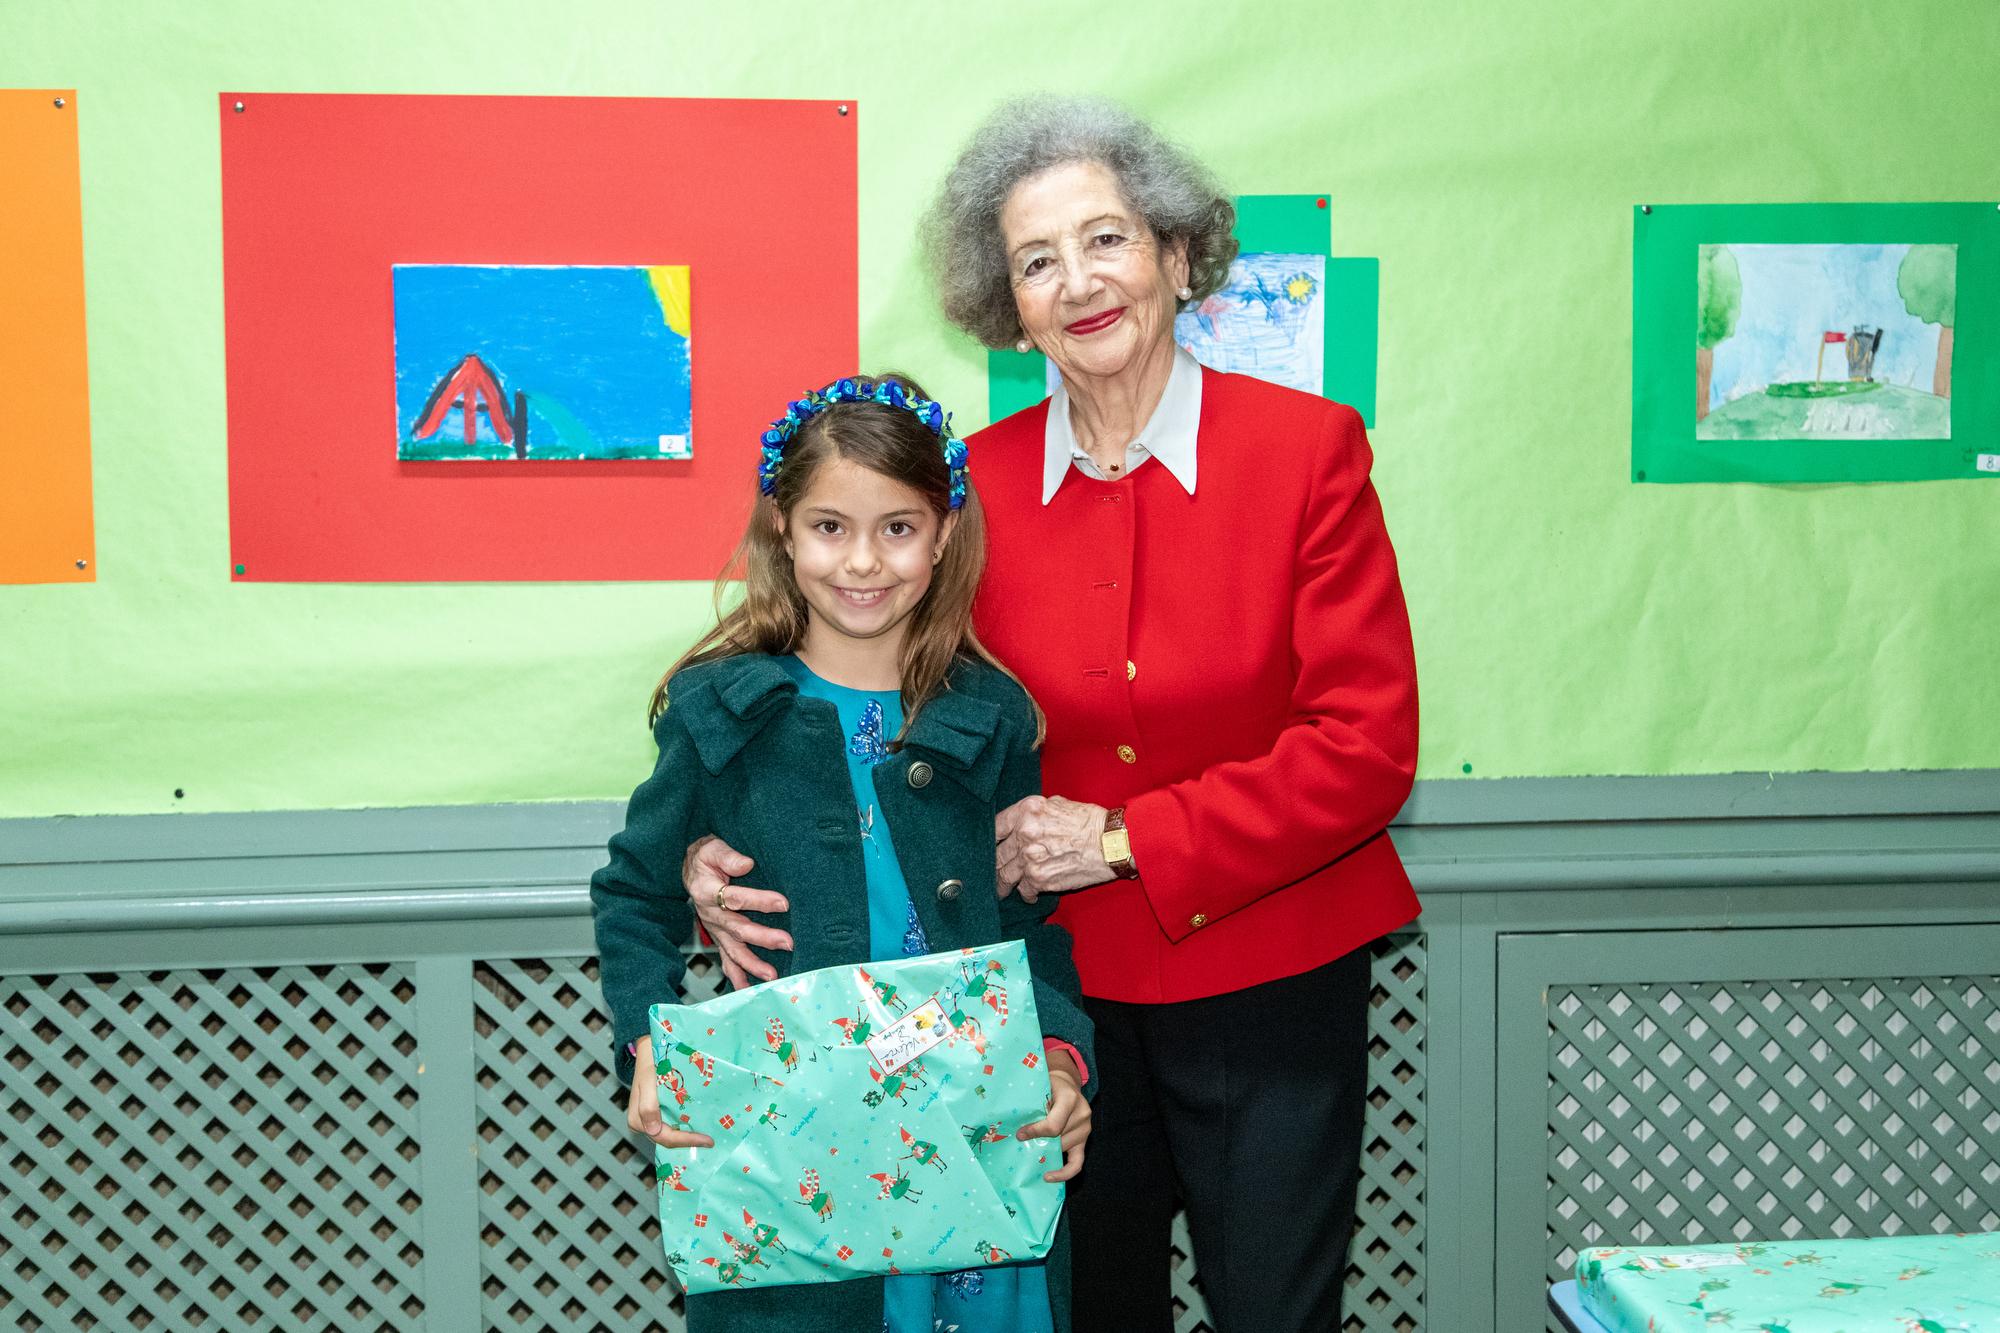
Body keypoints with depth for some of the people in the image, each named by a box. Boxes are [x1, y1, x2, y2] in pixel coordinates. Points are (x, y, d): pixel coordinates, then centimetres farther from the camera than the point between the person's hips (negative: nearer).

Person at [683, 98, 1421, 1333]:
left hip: (1269, 978, -2)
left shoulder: (1309, 447, -8)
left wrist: (1124, 838, -16)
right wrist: (732, 844, -14)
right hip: (1065, 986, 2)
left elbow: (1367, 746, -11)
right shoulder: (974, 483, -3)